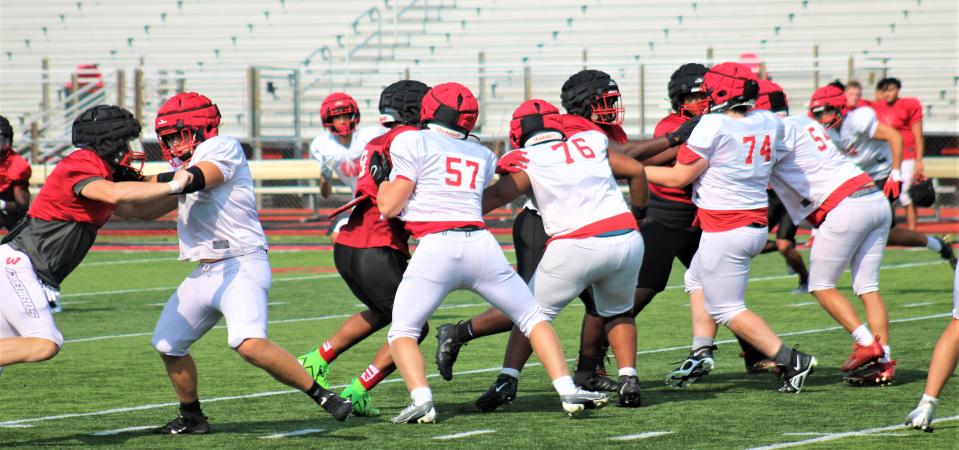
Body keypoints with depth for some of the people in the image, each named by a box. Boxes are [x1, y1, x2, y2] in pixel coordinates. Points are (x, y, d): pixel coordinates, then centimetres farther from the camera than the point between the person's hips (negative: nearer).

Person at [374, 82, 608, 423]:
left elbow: (389, 207, 2)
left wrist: (381, 177, 23)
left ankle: (421, 399, -17)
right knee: (533, 318, 19)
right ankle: (568, 390, 6)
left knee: (402, 333, 8)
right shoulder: (482, 156, 22)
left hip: (437, 245, -4)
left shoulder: (412, 143, 7)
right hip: (481, 243, 4)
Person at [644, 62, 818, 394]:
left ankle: (790, 361, -6)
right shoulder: (768, 124, 1)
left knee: (727, 308, 2)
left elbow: (679, 177, -10)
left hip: (725, 230, -8)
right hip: (757, 224, 8)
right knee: (698, 280, 26)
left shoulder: (714, 127, -17)